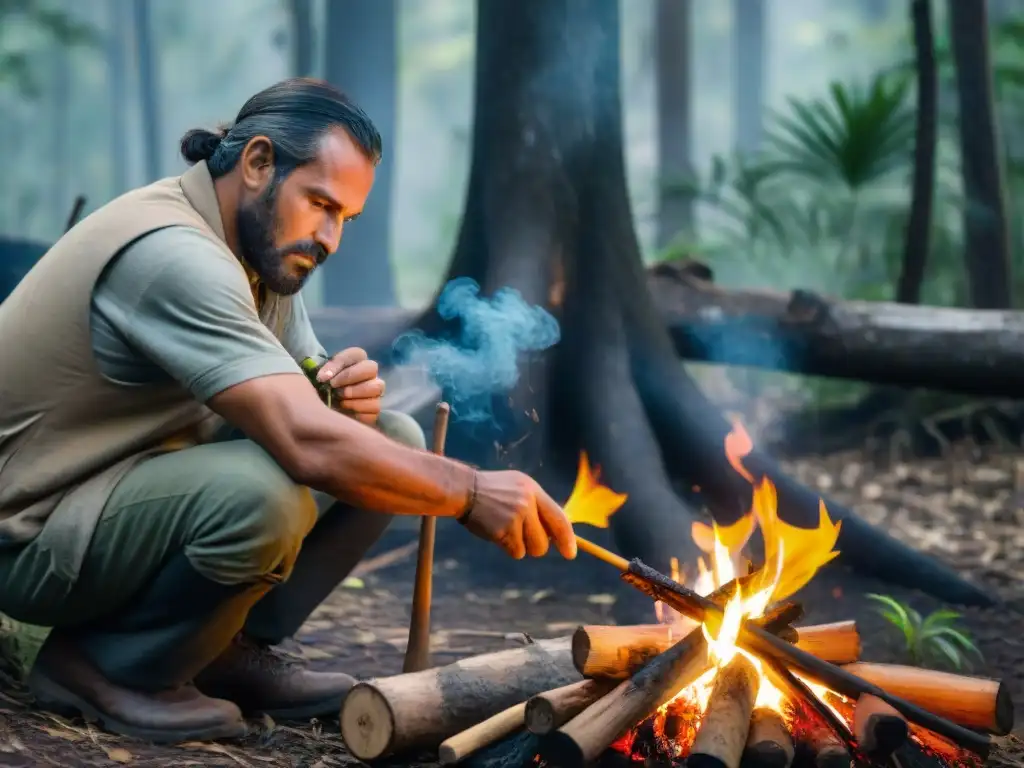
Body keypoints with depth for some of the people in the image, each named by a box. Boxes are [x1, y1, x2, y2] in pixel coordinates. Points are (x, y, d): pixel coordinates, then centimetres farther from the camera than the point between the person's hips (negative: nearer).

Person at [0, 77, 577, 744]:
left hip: (142, 489, 9)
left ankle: (232, 649, 2)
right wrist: (472, 493, -27)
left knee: (392, 439, -2)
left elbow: (298, 411, 10)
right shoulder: (174, 255, -27)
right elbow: (308, 447, -36)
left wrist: (350, 392, -14)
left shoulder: (262, 246, 5)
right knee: (264, 494, -37)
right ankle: (98, 664, -12)